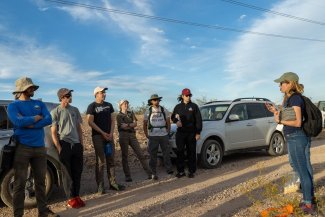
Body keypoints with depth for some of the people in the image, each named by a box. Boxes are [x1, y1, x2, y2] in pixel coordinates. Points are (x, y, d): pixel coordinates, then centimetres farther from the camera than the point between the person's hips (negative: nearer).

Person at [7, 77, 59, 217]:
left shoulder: (39, 104, 13)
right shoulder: (13, 106, 1)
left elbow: (48, 120, -4)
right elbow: (18, 122, -18)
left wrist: (28, 124, -12)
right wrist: (37, 118, -6)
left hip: (40, 147, 4)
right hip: (22, 148, -4)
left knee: (40, 181, 12)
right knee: (20, 183, 1)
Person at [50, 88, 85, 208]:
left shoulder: (75, 110, 11)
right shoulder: (55, 112, -3)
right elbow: (53, 132, -5)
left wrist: (81, 143, 11)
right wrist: (59, 148, -12)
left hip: (76, 144, 5)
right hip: (64, 144, -5)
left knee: (77, 171, 7)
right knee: (67, 172, 3)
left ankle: (76, 196, 18)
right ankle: (71, 198, 13)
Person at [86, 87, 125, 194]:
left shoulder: (109, 105, 12)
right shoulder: (92, 106, -3)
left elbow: (112, 120, 11)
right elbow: (90, 122, -10)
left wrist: (111, 133, -3)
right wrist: (103, 133, -13)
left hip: (109, 135, 5)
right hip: (98, 136, -5)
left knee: (111, 160, 7)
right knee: (100, 161, -4)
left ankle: (113, 183, 14)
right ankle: (100, 186, 3)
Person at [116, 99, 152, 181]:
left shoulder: (131, 113, 17)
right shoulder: (119, 115, 4)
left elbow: (135, 124, 3)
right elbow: (123, 126, -9)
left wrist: (127, 124, -10)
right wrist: (132, 125, -3)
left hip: (132, 135, 3)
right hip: (123, 136, -3)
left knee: (140, 154, -2)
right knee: (125, 156, 1)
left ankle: (149, 173, -1)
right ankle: (127, 176, 8)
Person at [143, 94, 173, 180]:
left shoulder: (164, 110, 7)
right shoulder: (148, 111, 4)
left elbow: (168, 122, 10)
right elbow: (144, 124, 7)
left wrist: (168, 132, 3)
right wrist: (146, 135, 1)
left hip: (164, 135, 1)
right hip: (153, 136, -1)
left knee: (166, 153, 3)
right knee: (153, 155, 2)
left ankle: (169, 169, 11)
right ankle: (154, 173, 10)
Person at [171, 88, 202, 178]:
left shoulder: (194, 106, 2)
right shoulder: (178, 107, 9)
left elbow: (198, 120, 0)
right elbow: (173, 117, 18)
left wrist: (198, 133, -6)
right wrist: (176, 120, -7)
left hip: (191, 133, -2)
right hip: (180, 133, 2)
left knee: (191, 152, 4)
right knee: (180, 152, 2)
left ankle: (191, 171, 14)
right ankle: (180, 171, 11)